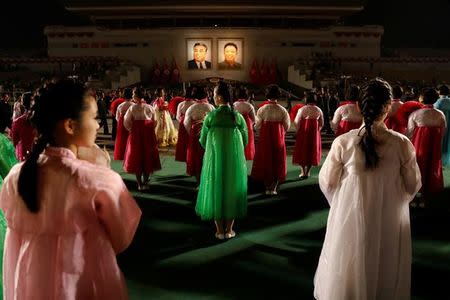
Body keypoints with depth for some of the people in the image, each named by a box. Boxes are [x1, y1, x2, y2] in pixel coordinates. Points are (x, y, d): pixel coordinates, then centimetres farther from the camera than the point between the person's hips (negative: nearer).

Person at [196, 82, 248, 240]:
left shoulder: (211, 116, -8)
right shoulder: (238, 116, -3)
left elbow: (203, 140, 0)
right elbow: (245, 140, 4)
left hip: (214, 158, -1)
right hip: (235, 159, 1)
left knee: (216, 188, 10)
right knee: (232, 188, 13)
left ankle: (219, 230, 13)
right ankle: (229, 230, 16)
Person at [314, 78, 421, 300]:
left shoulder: (343, 142, -17)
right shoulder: (402, 144, -14)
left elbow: (327, 182, -4)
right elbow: (412, 185, -1)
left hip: (351, 219, 0)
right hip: (390, 222, 1)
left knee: (349, 275, 20)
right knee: (386, 274, 23)